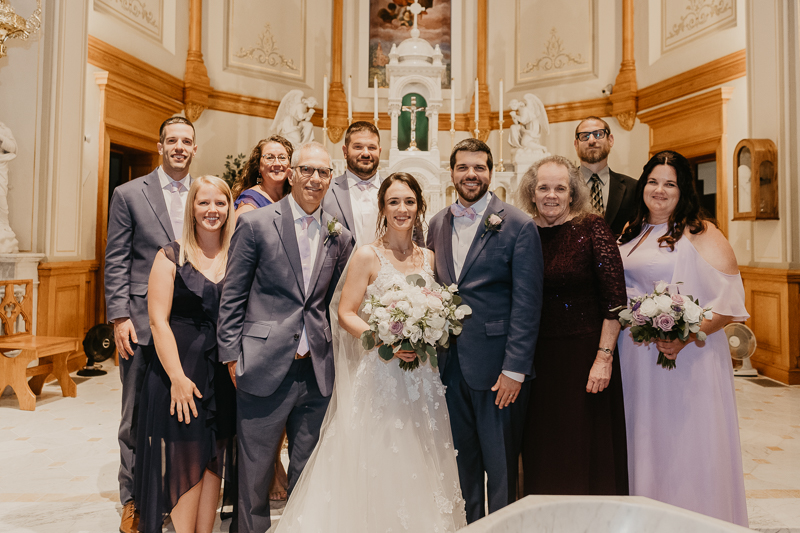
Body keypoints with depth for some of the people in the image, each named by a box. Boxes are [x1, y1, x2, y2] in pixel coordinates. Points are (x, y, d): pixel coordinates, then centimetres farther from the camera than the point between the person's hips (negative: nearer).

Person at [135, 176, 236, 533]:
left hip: (224, 375, 3)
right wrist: (177, 377, -14)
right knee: (186, 462, 5)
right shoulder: (171, 257, -2)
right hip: (179, 371, -3)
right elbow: (158, 320, -8)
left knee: (214, 462, 12)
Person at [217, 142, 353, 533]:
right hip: (265, 369, -3)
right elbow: (232, 297, -2)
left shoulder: (339, 237, 7)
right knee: (254, 473, 10)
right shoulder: (255, 224, -3)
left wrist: (338, 354, 6)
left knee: (307, 473, 17)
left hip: (317, 373, 4)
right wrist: (232, 356, -5)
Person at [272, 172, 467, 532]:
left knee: (419, 467, 13)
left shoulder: (429, 258, 9)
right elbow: (346, 314, -9)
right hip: (379, 374, -5)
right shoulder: (367, 256, -6)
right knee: (377, 468, 2)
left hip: (421, 377, 5)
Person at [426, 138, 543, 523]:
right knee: (464, 463, 19)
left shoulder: (518, 226, -7)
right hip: (452, 364, 5)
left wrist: (515, 369, -14)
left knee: (501, 469, 9)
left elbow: (527, 303, -10)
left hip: (498, 367, -4)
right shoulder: (438, 224, 9)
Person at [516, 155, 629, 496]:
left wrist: (604, 357, -14)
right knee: (542, 457, 14)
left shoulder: (592, 228, -7)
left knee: (589, 453, 7)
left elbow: (614, 298, -9)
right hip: (537, 358, 4)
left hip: (584, 354, -3)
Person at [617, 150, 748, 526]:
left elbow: (728, 299, -12)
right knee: (644, 441, 13)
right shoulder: (631, 233, 12)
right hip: (635, 358, 5)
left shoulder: (701, 234, -5)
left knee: (684, 442, 3)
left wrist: (687, 336, -24)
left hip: (687, 358, -5)